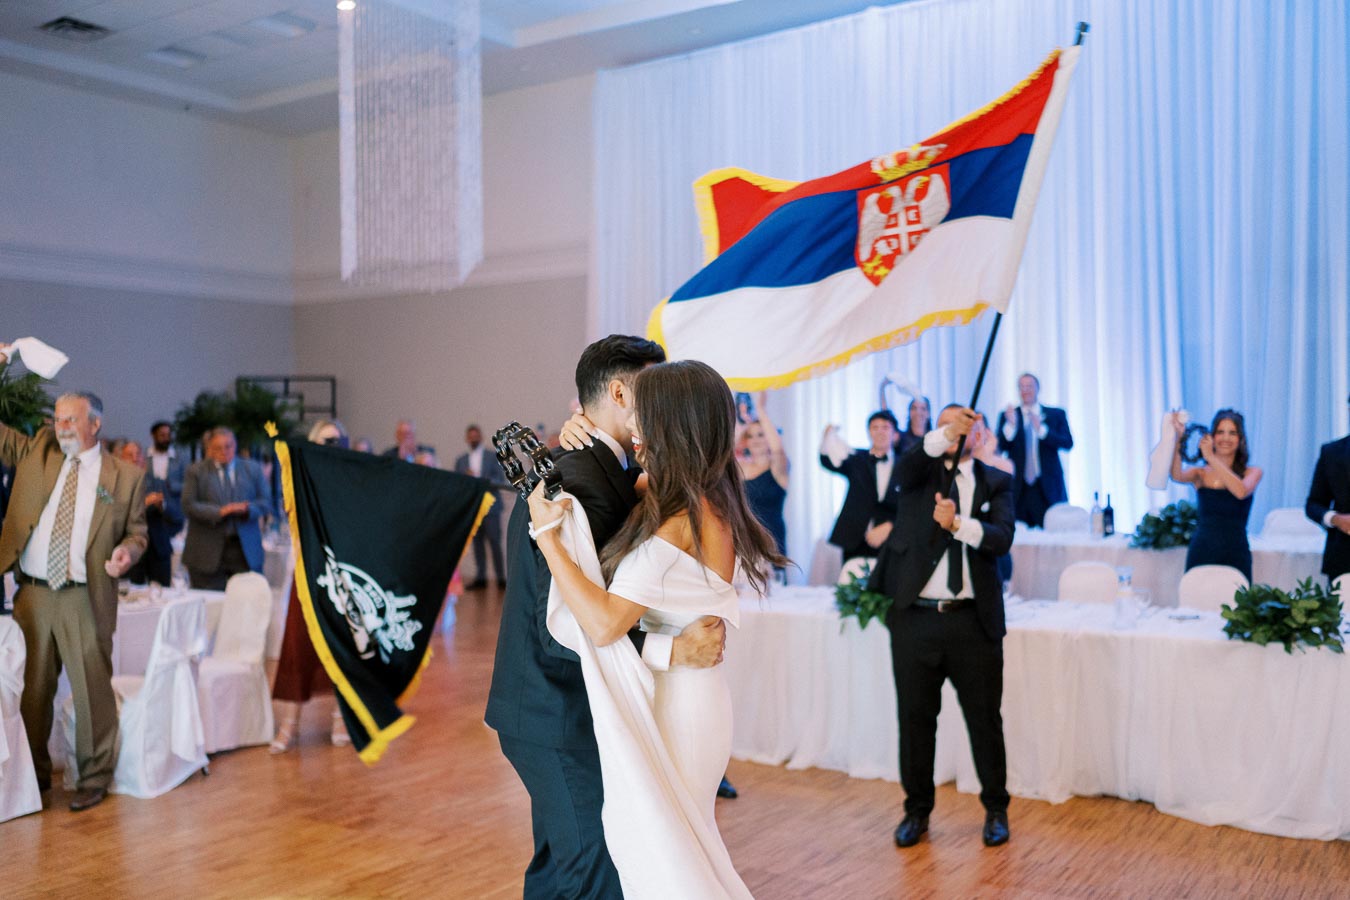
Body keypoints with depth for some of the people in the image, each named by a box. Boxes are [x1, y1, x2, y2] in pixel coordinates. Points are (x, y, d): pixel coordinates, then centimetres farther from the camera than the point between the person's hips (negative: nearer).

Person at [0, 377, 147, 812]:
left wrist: (127, 551, -15)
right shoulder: (37, 452, 10)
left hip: (84, 599, -3)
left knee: (92, 689, 1)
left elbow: (136, 531, 8)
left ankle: (94, 778, 16)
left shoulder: (125, 476, 1)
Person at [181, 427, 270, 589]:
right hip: (208, 553, -2)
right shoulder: (195, 471, 5)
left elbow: (266, 502, 8)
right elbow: (188, 506, -4)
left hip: (246, 551, 2)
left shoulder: (252, 469, 12)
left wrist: (247, 509, -13)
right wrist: (219, 512, -18)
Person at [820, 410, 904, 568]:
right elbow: (830, 461, -11)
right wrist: (829, 435, -30)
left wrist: (889, 527, -12)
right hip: (854, 543, 1)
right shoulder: (857, 460, 9)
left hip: (888, 546, -1)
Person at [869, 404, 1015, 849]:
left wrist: (958, 523, -26)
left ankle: (995, 809, 28)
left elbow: (1002, 538, -10)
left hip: (973, 620, 0)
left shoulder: (995, 482, 7)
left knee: (985, 719, 8)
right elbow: (907, 462, -19)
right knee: (915, 718, 9)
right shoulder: (921, 471, 7)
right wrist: (948, 432, -34)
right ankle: (916, 811, 26)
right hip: (914, 617, 1)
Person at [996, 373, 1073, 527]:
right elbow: (1000, 447, -1)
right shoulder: (1007, 416, 10)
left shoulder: (1056, 414, 9)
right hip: (1018, 488, 0)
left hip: (1048, 486, 0)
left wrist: (1041, 429, -17)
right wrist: (1011, 425, -18)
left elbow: (1068, 443, -4)